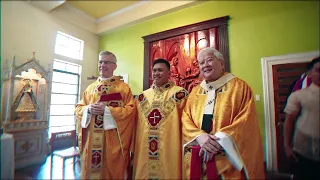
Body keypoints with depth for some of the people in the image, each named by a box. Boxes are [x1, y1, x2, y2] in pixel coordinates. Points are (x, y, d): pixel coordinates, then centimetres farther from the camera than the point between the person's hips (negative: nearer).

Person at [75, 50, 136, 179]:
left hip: (113, 140, -4)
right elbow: (78, 108, 12)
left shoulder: (123, 87, -3)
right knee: (91, 169, 15)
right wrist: (88, 109, -10)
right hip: (91, 139, 4)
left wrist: (107, 110, -19)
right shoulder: (90, 88, 11)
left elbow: (130, 110, -11)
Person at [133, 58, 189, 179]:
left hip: (170, 149, -4)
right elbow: (137, 125, 10)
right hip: (143, 149, 5)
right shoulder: (142, 96, 7)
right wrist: (134, 148, 11)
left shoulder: (180, 94, -7)